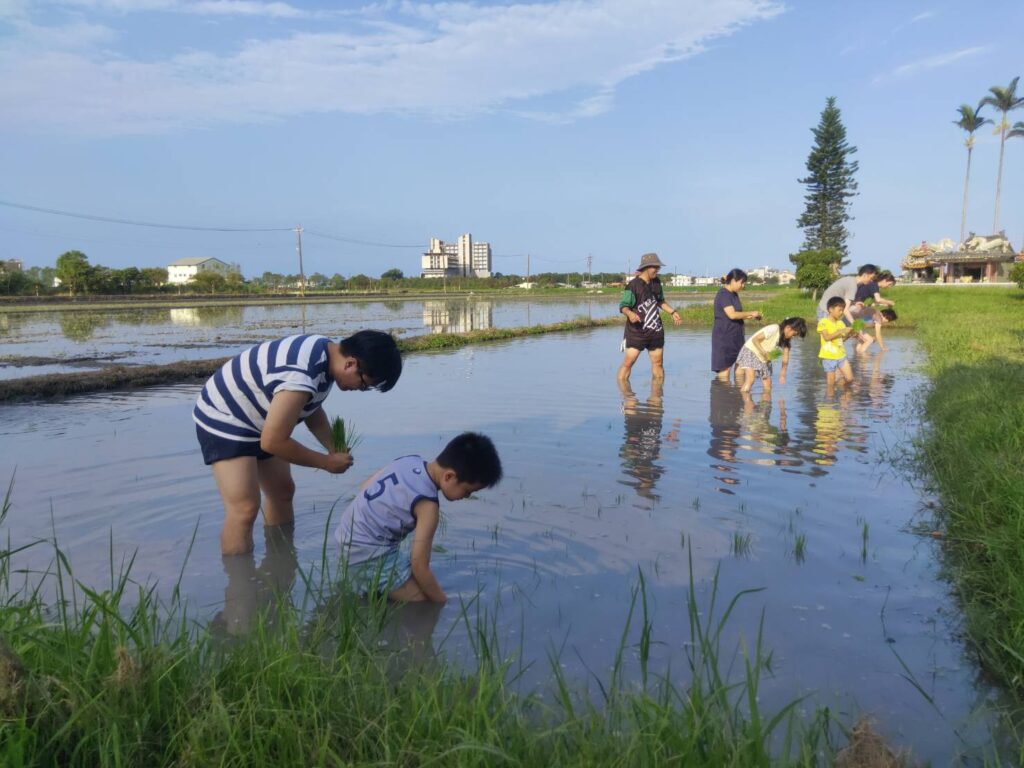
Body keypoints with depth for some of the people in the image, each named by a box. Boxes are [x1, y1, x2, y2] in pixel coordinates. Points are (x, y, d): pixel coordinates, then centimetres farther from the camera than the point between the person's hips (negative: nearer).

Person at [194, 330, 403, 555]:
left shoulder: (327, 354, -6)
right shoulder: (300, 377, -37)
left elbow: (313, 409, 10)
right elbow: (272, 442, -30)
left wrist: (335, 450, -4)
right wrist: (326, 462, -18)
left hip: (257, 419, 10)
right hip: (223, 419, -10)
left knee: (282, 492, 16)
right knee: (244, 509, -16)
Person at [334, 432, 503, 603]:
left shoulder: (410, 461, -2)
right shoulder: (427, 504, -24)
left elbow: (365, 487, 11)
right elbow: (419, 567, -19)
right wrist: (444, 604, -8)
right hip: (369, 556, -10)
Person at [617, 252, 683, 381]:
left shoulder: (656, 282, 9)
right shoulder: (633, 285, -13)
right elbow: (623, 306, -16)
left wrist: (672, 312, 16)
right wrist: (630, 313, -36)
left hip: (655, 330, 6)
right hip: (636, 331, -6)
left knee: (658, 362, 10)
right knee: (628, 361, -10)